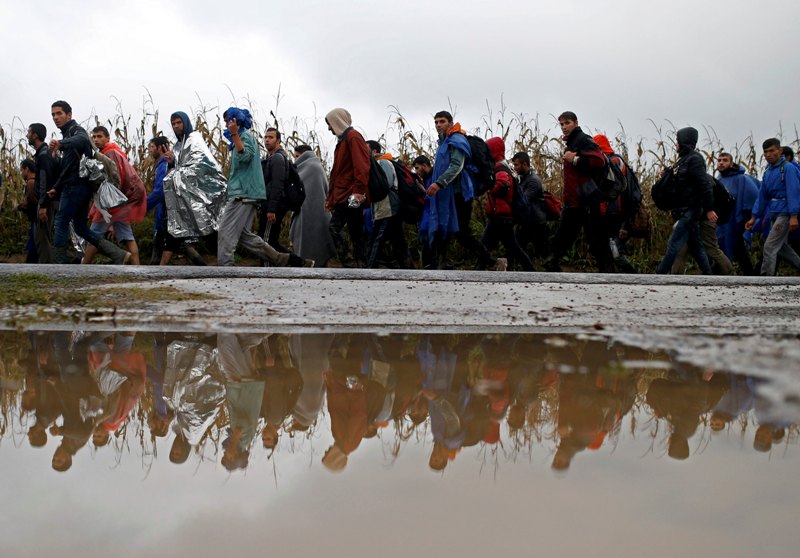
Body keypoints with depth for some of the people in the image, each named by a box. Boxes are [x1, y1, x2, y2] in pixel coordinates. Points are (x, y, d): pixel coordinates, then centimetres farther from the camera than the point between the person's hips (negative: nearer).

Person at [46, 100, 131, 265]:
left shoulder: (76, 130, -6)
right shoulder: (67, 134, 24)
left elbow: (81, 140, -34)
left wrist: (61, 143, -52)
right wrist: (56, 188, 27)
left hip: (76, 187, -10)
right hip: (79, 187, 10)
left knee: (60, 223, -7)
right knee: (81, 228, 9)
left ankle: (59, 263, -5)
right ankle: (119, 255, 5)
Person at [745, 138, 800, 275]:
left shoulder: (788, 168, -10)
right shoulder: (767, 172, 12)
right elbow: (762, 196, 15)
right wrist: (754, 218, 11)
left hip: (785, 213, -8)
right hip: (774, 213, 8)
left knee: (770, 246, -12)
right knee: (782, 247, 14)